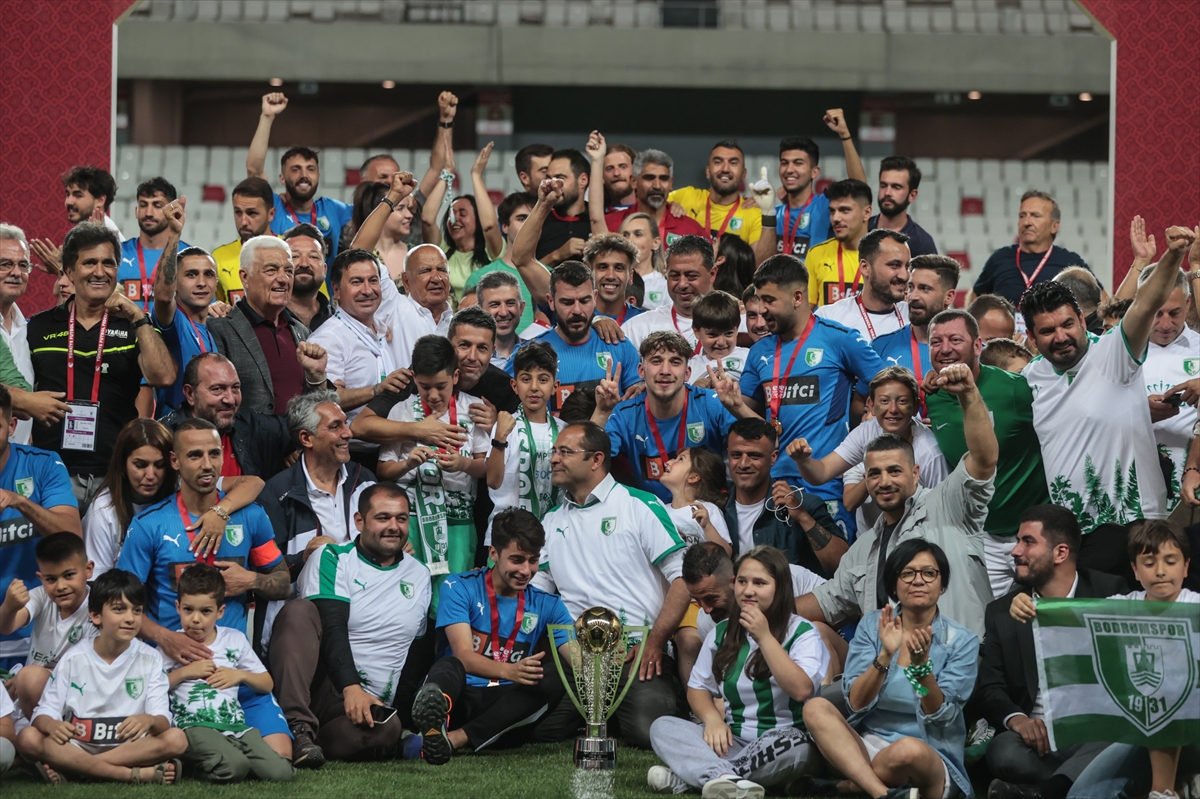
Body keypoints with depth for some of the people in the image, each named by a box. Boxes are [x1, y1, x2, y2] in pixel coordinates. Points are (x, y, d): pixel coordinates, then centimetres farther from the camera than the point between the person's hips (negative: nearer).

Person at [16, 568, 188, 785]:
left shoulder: (150, 659, 2)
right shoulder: (73, 660, 2)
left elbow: (163, 720, -7)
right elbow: (45, 712, -2)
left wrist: (149, 720, -33)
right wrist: (52, 725, -28)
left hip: (129, 747, 0)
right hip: (78, 746, 0)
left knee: (176, 739, -28)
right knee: (28, 738, -28)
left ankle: (70, 768, -29)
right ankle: (137, 774, -32)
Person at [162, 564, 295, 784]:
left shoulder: (235, 640, 18)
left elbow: (267, 684, 24)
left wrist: (240, 675, 6)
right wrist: (184, 672, -4)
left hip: (236, 724, 5)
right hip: (195, 725, -5)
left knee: (281, 772, -17)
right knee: (234, 767, -36)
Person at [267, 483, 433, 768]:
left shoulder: (420, 576, 17)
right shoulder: (333, 559, 3)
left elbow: (419, 654, 18)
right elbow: (332, 628, -13)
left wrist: (399, 709, 3)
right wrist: (351, 688, -28)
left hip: (371, 703, 2)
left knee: (386, 731, -36)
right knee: (300, 610, -30)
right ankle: (298, 728, -35)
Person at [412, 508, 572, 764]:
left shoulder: (546, 605, 10)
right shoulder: (460, 588, 0)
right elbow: (463, 655, -13)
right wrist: (509, 671, -34)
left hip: (506, 704, 3)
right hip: (460, 696, -3)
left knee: (552, 682, -26)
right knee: (448, 666, -35)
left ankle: (456, 738, -41)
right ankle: (434, 722, -74)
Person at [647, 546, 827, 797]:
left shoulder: (802, 633, -3)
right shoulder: (722, 632, 11)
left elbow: (801, 690, -19)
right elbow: (697, 688, 13)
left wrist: (764, 637, -20)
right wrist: (712, 718, -9)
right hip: (733, 742, 4)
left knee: (794, 746, -40)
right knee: (662, 727, -17)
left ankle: (687, 777, -37)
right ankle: (727, 779, -45)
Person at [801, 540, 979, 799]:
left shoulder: (962, 641, -2)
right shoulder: (872, 625, 5)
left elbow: (939, 717, -11)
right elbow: (856, 703, -6)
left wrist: (921, 664, -27)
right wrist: (885, 656, -22)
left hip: (932, 757, -4)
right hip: (866, 745, 4)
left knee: (909, 749, -40)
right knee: (816, 708, -25)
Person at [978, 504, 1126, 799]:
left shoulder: (1111, 593, 6)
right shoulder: (1001, 612, 14)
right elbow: (989, 688, 9)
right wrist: (1015, 718, -14)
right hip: (1038, 738, 2)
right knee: (1004, 752, -34)